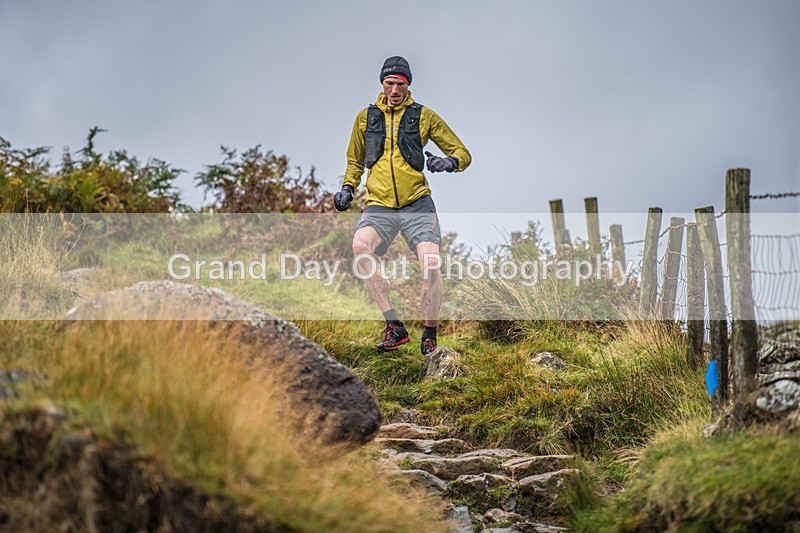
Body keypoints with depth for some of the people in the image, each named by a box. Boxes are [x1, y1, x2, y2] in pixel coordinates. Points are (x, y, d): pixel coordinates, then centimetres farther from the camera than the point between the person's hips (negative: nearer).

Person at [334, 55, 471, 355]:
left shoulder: (424, 116, 10)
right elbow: (355, 161, 29)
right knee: (360, 246, -30)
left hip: (417, 205, -1)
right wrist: (348, 188, 10)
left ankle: (429, 335, 0)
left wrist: (450, 162, -12)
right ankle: (394, 327, -25)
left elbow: (462, 153, 11)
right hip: (379, 206, 1)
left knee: (430, 264, -22)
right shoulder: (366, 118, 16)